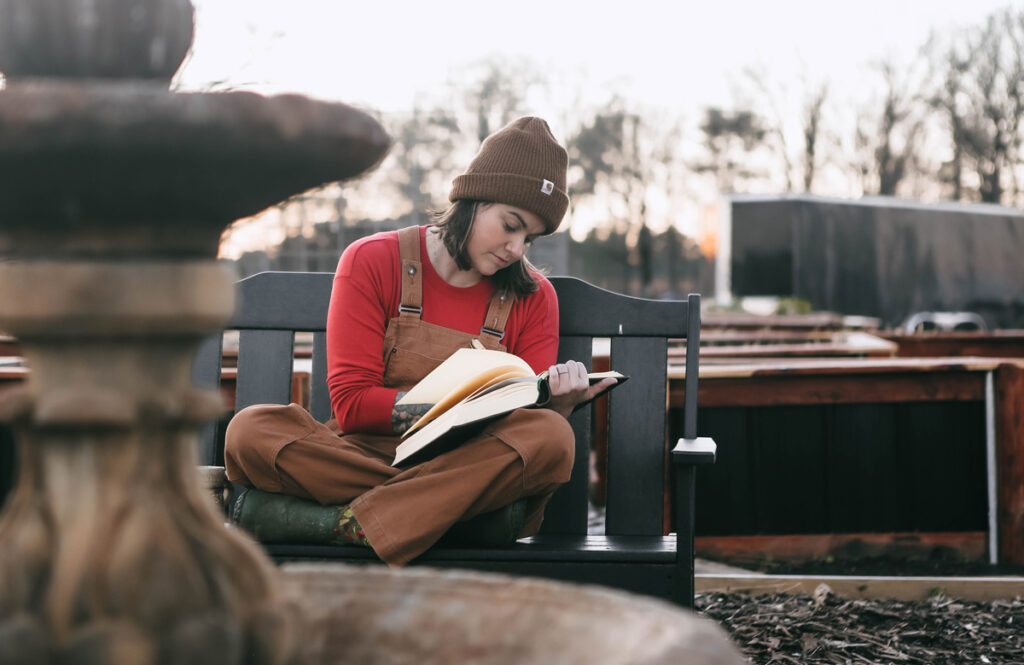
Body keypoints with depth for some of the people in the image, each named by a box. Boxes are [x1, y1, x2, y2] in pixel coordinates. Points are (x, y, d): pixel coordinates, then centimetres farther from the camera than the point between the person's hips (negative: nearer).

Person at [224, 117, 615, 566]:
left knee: (551, 438, -32)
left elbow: (538, 429, 5)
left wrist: (557, 405, -19)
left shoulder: (534, 297, 11)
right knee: (251, 430, -30)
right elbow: (351, 403, -6)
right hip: (365, 454, -1)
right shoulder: (372, 262, 3)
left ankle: (354, 523, -33)